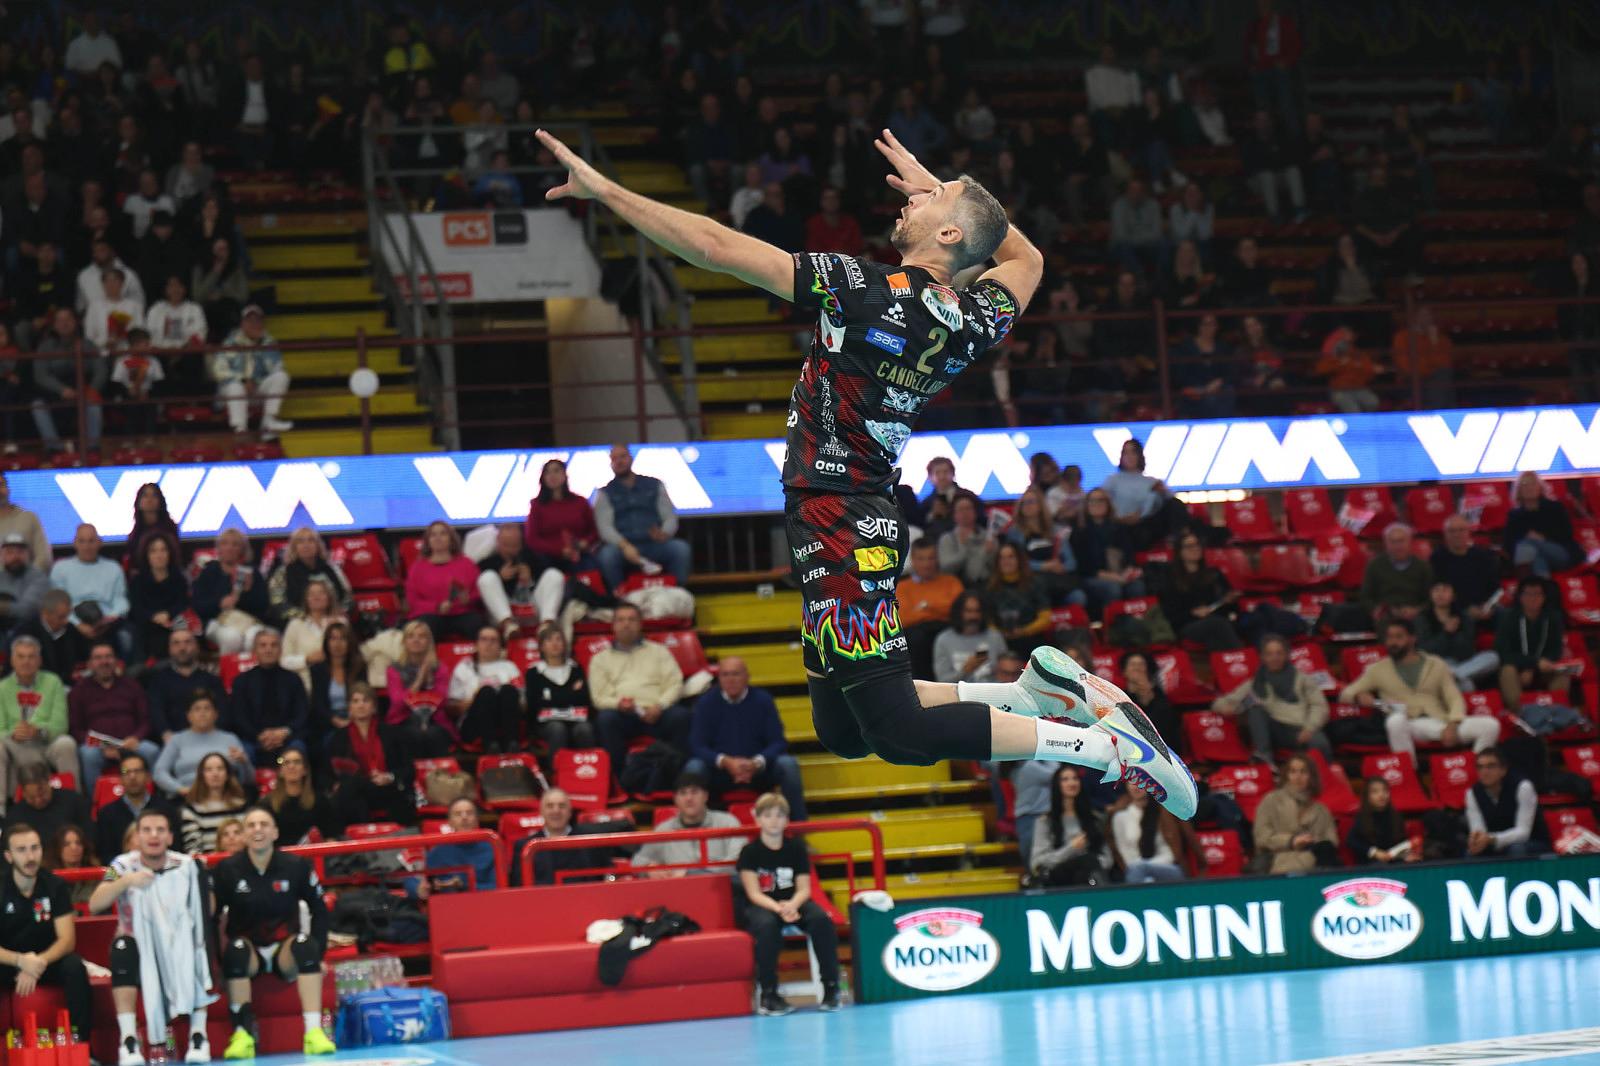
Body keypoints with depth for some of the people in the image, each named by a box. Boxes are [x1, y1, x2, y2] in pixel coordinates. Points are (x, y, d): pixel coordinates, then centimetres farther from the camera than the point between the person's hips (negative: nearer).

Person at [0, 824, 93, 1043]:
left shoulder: (55, 886, -5)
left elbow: (67, 939, -10)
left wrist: (38, 965, -29)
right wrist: (21, 961, -34)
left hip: (47, 960, 1)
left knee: (74, 966, -31)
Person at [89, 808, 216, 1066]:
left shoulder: (186, 866, -4)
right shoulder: (124, 865, -9)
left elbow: (201, 913, -4)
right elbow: (95, 906, -23)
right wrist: (126, 881, -36)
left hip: (179, 948, 1)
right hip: (140, 949, -1)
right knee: (122, 948, -32)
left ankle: (198, 1035, -22)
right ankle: (128, 1040, -33)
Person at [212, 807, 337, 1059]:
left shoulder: (296, 866, -2)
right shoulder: (227, 869, -4)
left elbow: (320, 912, 5)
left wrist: (316, 955, -3)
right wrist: (217, 959, -12)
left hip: (287, 953, 1)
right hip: (247, 954, 0)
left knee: (305, 943, -32)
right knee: (237, 948, -34)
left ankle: (314, 1031, -39)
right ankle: (243, 1035, -33)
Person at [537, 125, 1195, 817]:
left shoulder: (863, 291, -16)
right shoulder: (977, 323, 4)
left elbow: (716, 248, -17)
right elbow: (1025, 258, 28)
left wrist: (602, 189, -10)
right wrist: (943, 191, 24)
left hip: (836, 523, -8)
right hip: (872, 520, 8)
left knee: (898, 733, -9)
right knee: (841, 733, 17)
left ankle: (1108, 745, -12)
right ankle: (1037, 692, 12)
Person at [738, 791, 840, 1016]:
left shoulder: (796, 848, 4)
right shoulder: (750, 852, -3)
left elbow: (804, 889, 1)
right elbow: (754, 894, -10)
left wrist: (791, 905, -23)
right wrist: (779, 908, -28)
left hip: (793, 903, 3)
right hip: (761, 906, -3)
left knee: (822, 920, -29)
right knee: (766, 925, -39)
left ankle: (831, 987, -19)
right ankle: (767, 994, -28)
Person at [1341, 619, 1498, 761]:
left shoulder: (1437, 665, 19)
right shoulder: (1377, 670, 17)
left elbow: (1455, 699, 11)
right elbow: (1345, 694, 16)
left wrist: (1452, 725, -10)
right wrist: (1358, 696, -10)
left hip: (1441, 722, 2)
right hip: (1409, 725, -2)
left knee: (1490, 725, -21)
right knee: (1396, 720, -40)